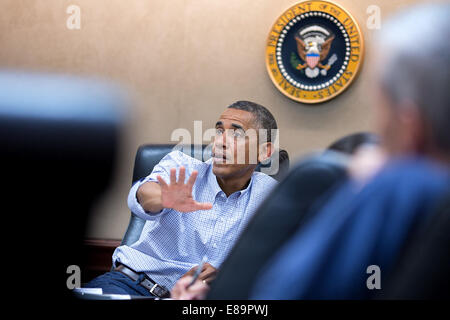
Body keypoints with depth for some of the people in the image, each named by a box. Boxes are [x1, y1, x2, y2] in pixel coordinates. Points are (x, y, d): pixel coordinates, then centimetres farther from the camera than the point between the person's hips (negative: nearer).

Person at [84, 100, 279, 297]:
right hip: (133, 279, -1)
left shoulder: (268, 194, 7)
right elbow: (141, 195, -18)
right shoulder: (181, 167, 4)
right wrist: (164, 198, -42)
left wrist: (223, 272, -18)